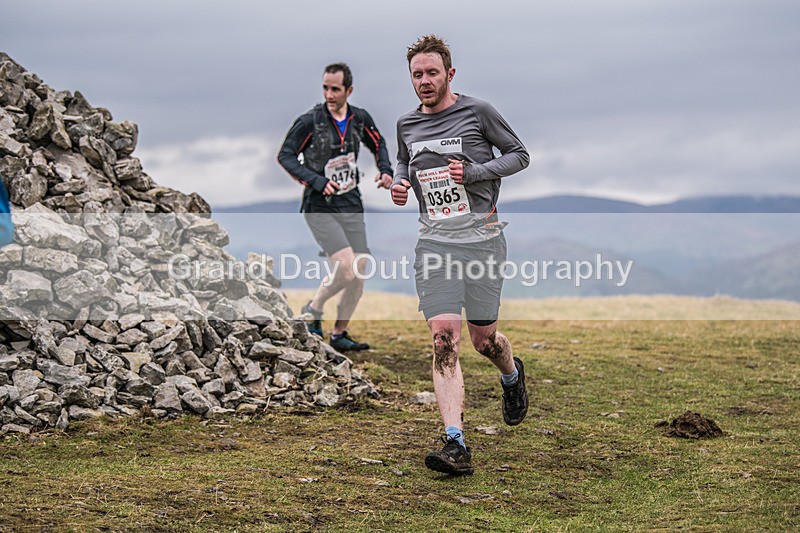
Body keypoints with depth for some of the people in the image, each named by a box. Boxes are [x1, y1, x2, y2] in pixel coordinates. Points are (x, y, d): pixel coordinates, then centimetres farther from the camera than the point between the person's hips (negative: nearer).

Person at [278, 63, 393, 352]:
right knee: (346, 268, -19)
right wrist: (317, 181, -18)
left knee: (358, 275, 4)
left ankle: (340, 334, 20)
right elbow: (285, 156, -8)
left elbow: (378, 144, 21)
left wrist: (385, 170, 3)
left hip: (351, 205, 5)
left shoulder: (360, 119, 2)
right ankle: (313, 309, 7)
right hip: (320, 207, -5)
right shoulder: (310, 121, -12)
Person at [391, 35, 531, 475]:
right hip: (434, 242, 3)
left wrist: (474, 172, -11)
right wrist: (399, 183, 7)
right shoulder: (406, 124, 10)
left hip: (481, 237, -2)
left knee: (484, 339, 4)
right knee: (443, 338, -12)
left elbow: (519, 155, 3)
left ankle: (512, 376, 43)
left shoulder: (477, 112, -3)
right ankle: (455, 445, -16)